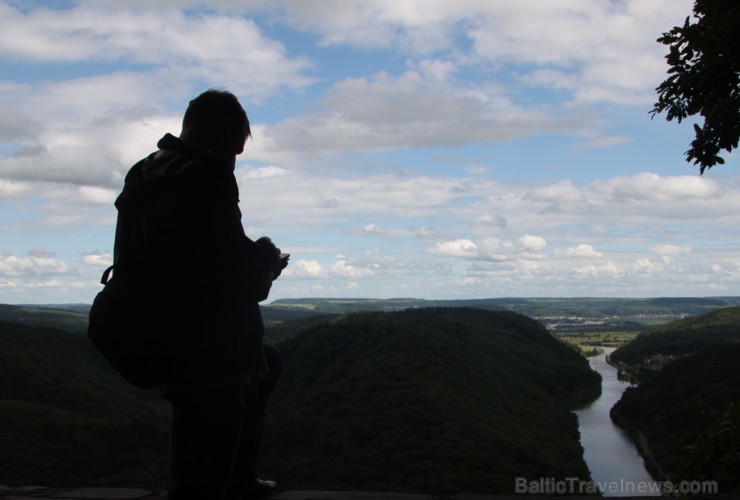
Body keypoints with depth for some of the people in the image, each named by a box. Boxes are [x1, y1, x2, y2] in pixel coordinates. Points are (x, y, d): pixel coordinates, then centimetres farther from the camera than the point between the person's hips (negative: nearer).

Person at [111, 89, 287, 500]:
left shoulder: (142, 176, 9)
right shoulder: (206, 177, -18)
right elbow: (234, 270, -22)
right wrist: (266, 258, 1)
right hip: (208, 355, -9)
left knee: (266, 363, 33)